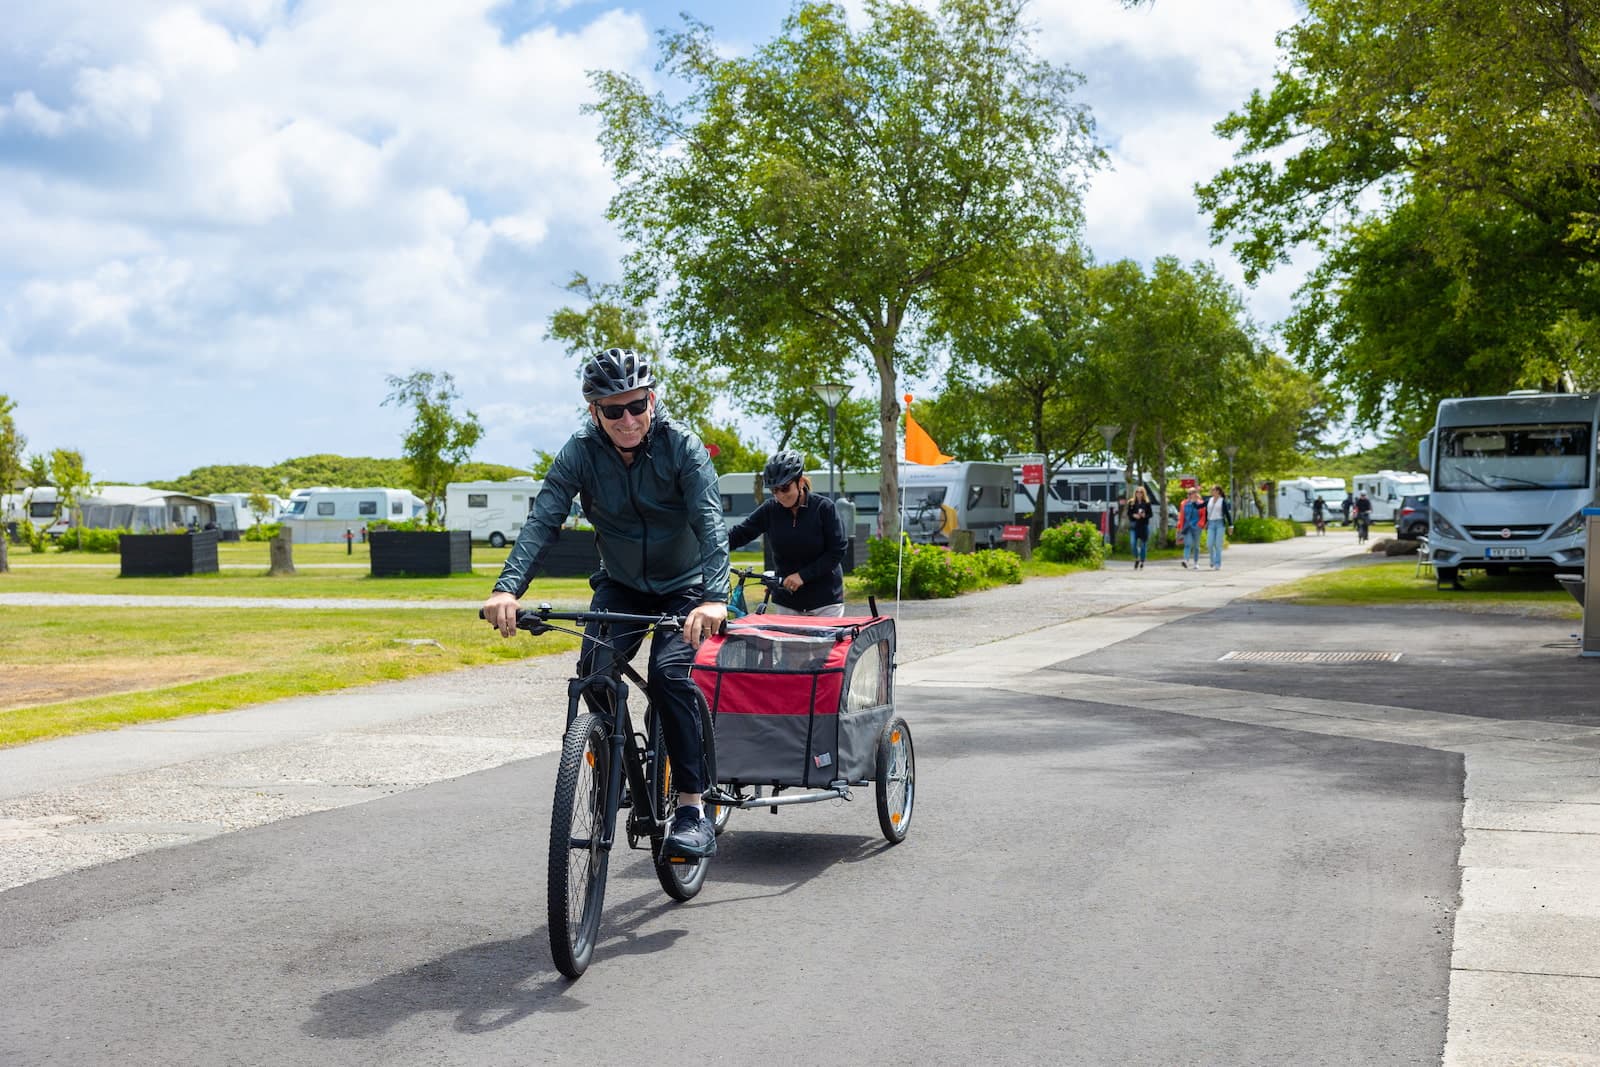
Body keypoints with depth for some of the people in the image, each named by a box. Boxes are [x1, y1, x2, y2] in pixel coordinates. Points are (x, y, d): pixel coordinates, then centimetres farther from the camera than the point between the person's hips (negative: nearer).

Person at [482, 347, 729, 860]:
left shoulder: (682, 447, -22)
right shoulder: (581, 451, -15)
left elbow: (709, 522, -32)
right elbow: (543, 519, -24)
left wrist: (714, 597, -49)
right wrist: (507, 587, -40)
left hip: (683, 587, -3)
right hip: (620, 586, 3)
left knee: (670, 672, -25)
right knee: (594, 668, -22)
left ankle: (692, 809, -18)